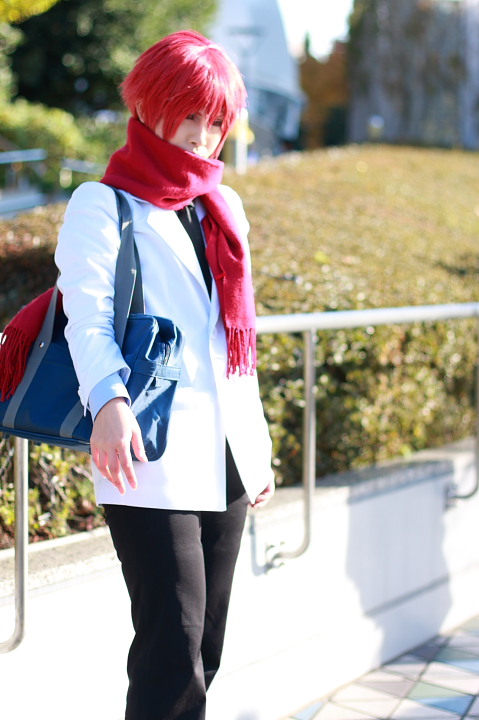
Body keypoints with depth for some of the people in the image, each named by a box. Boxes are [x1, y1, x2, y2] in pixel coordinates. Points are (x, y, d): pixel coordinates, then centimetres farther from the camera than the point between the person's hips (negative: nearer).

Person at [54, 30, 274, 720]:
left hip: (225, 458, 6)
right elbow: (88, 317, -10)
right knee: (173, 653, -12)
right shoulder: (103, 206, 2)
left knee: (204, 652, 8)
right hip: (152, 462, -6)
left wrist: (258, 442, 21)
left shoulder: (223, 208, 20)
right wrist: (108, 401, -30)